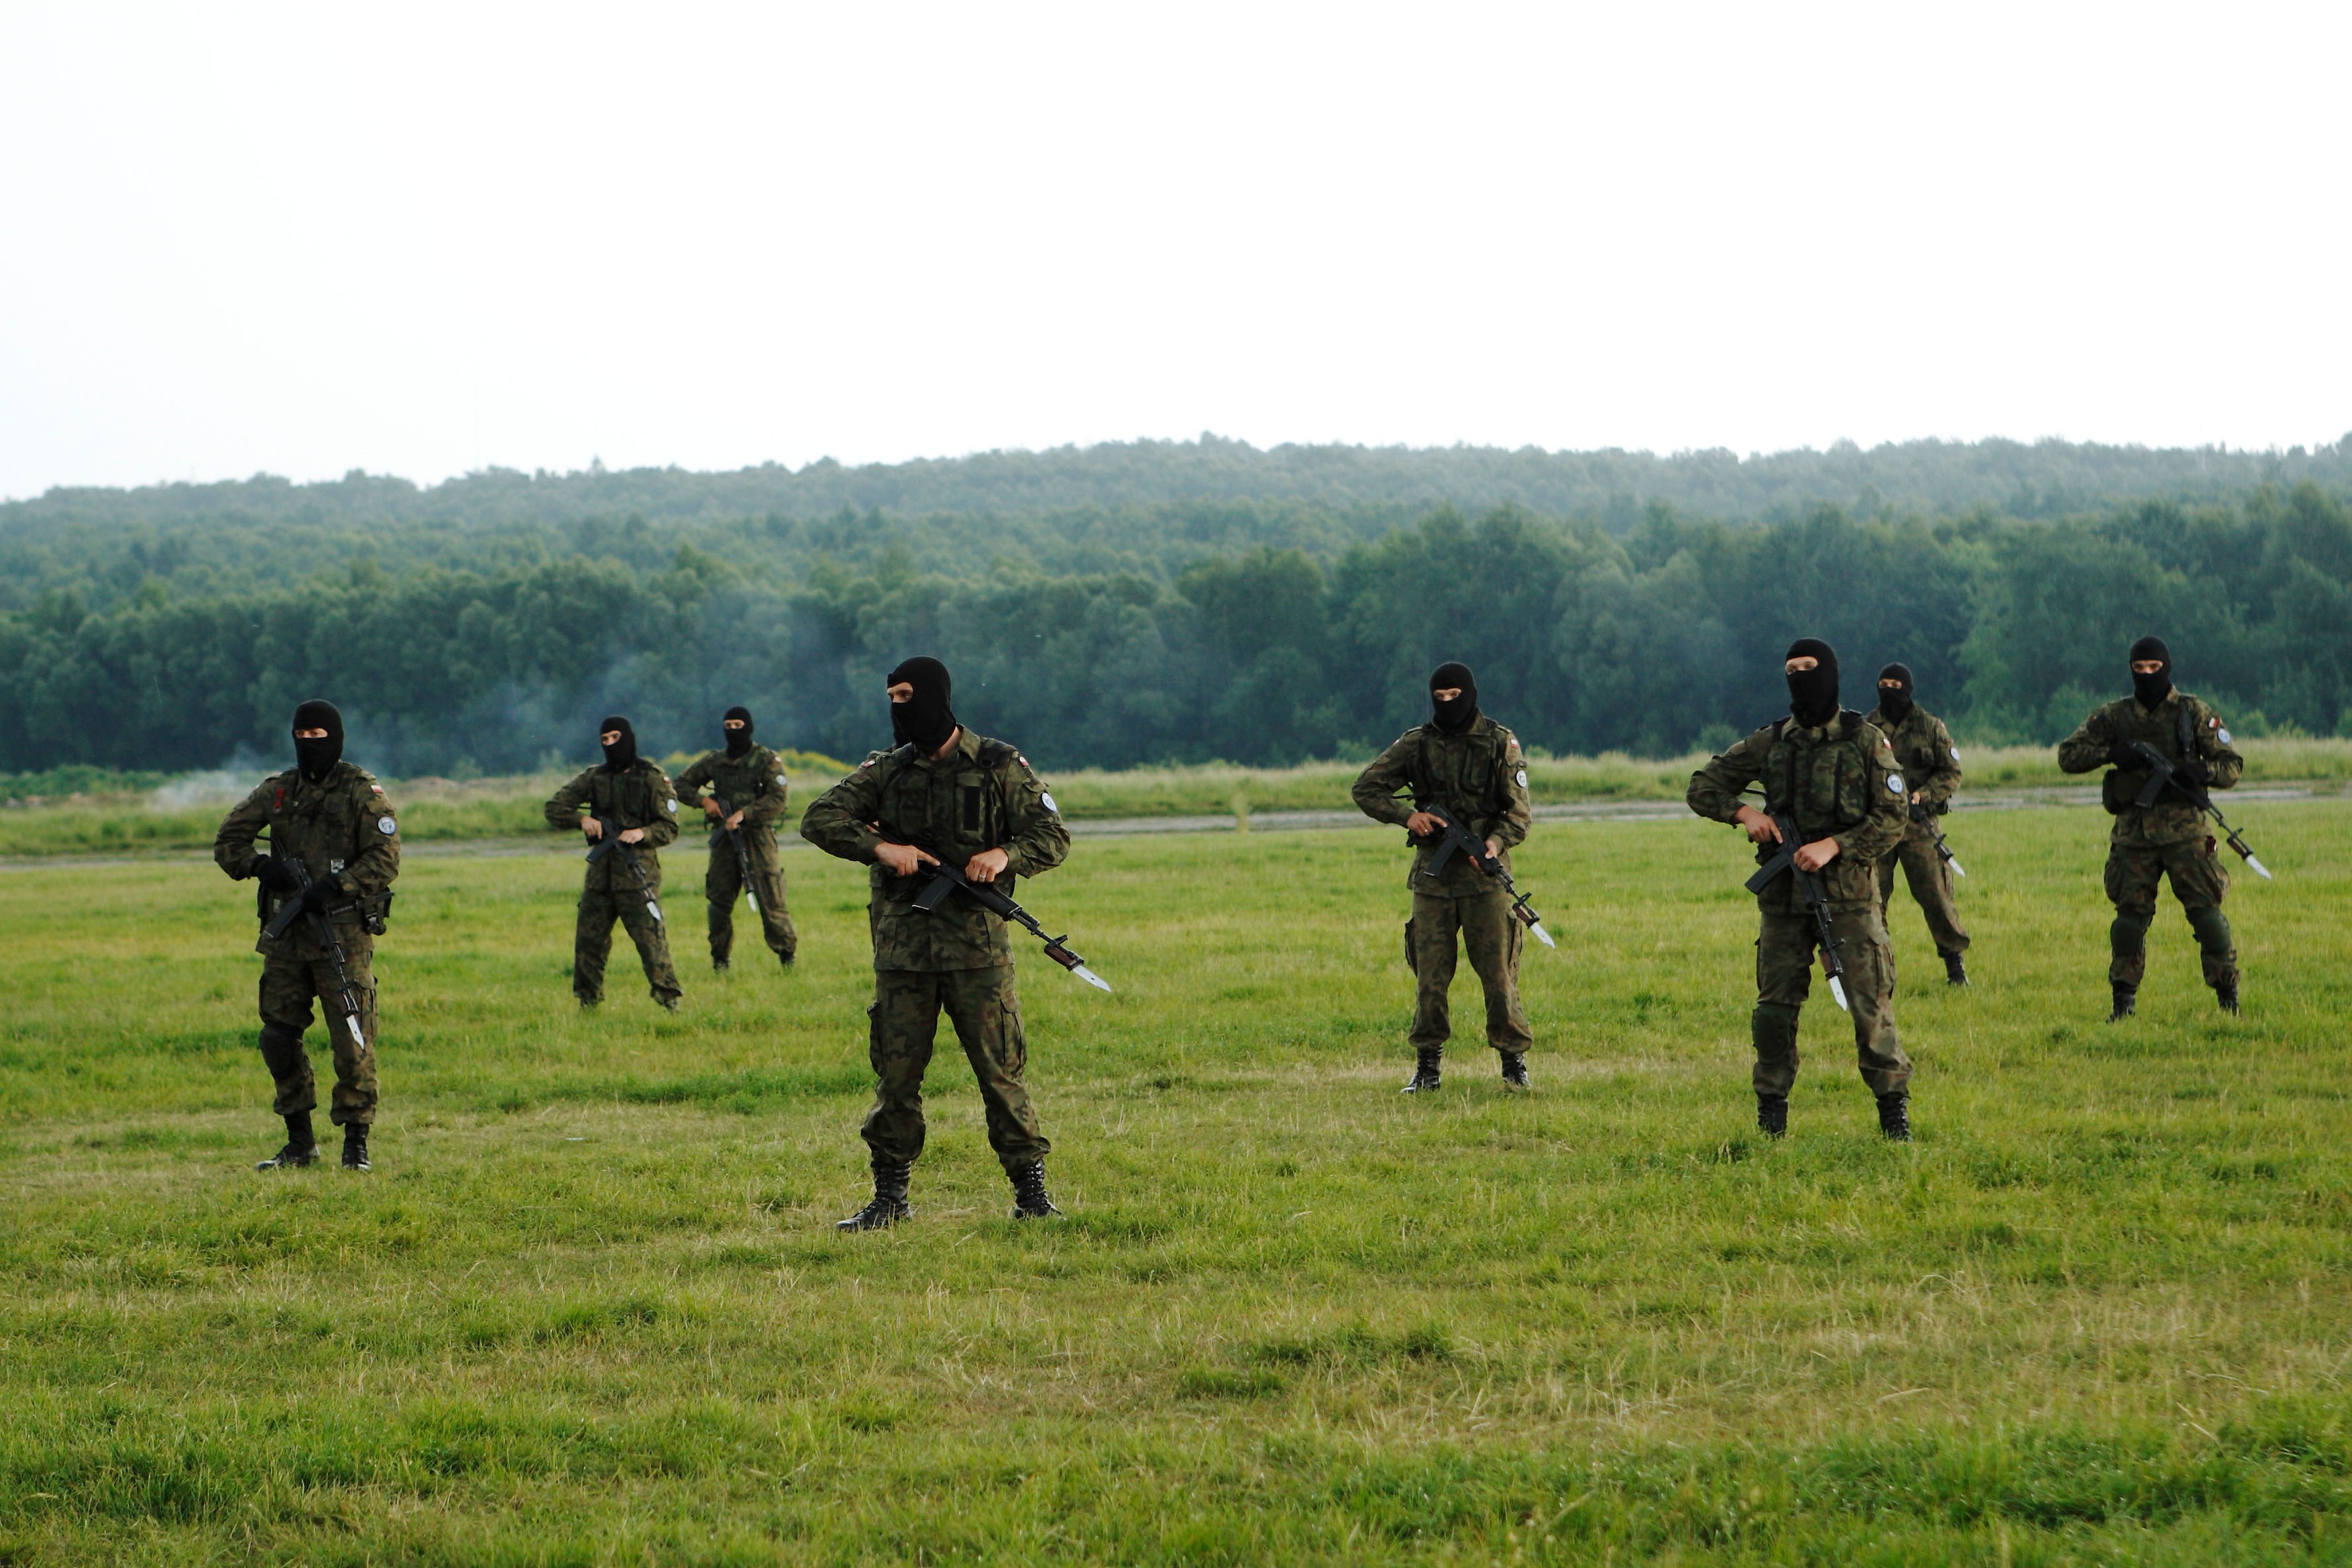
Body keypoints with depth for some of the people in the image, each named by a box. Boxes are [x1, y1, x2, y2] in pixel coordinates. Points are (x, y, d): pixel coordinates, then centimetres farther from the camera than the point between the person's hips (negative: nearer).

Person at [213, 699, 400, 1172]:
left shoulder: (363, 793, -1)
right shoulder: (277, 791, 12)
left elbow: (385, 859, -9)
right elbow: (227, 841, 14)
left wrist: (334, 887, -20)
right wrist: (260, 866, -5)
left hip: (344, 932, -5)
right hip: (286, 934, 5)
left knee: (352, 1040, -8)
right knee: (278, 1037, 6)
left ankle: (356, 1145, -1)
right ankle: (299, 1142, 17)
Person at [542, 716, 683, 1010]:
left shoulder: (652, 778, 0)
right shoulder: (594, 778, 12)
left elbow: (670, 828, -2)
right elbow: (554, 808, 14)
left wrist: (643, 833, -21)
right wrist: (582, 820, -5)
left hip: (637, 872, -5)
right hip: (600, 872, 5)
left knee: (650, 937, -13)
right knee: (588, 939, 7)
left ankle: (669, 998, -11)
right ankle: (588, 1001, 18)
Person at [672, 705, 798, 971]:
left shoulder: (766, 760, 0)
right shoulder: (714, 761, 12)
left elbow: (777, 800, -9)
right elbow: (682, 784, 20)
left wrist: (744, 813, -19)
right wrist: (703, 801, 1)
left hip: (757, 837, -4)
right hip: (724, 838, 4)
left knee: (770, 899, -9)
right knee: (719, 900, 3)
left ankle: (786, 953, 1)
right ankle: (719, 957, 14)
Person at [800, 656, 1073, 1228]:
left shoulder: (999, 767, 1)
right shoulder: (886, 770, 9)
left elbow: (1053, 837, 1)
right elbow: (820, 819, 2)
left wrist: (1006, 854, -20)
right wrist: (880, 847, -14)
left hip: (977, 946, -3)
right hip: (902, 946, 3)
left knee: (1001, 1068, -3)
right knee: (896, 1073, 5)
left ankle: (1030, 1187, 6)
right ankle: (890, 1195, 13)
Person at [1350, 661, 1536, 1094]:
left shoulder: (1501, 744, 1)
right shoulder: (1416, 744, 6)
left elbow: (1519, 810, -2)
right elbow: (1366, 789, 8)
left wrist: (1496, 842, -22)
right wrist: (1406, 815, -8)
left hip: (1485, 875, -2)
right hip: (1432, 875, 2)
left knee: (1498, 972, -3)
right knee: (1429, 976, 2)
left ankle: (1514, 1058, 8)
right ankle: (1428, 1066, 10)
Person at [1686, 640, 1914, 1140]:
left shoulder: (1865, 741, -1)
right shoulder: (1769, 743, 7)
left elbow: (1894, 816, -4)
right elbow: (1702, 788, 13)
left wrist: (1834, 846, -15)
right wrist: (1743, 812, -7)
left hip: (1849, 894, -3)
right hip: (1783, 896, 3)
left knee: (1870, 1001, -6)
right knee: (1775, 1006, 3)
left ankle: (1893, 1105, 2)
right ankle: (1771, 1109, 14)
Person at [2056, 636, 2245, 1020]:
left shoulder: (2194, 714, 6)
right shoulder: (2113, 717, 10)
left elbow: (2232, 765, 6)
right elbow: (2067, 755, 7)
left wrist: (2203, 771, -17)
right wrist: (2110, 753, -10)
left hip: (2183, 828, -2)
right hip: (2133, 830, 2)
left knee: (2205, 909, -7)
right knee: (2130, 914, -1)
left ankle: (2228, 994, 2)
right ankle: (2124, 999, 8)